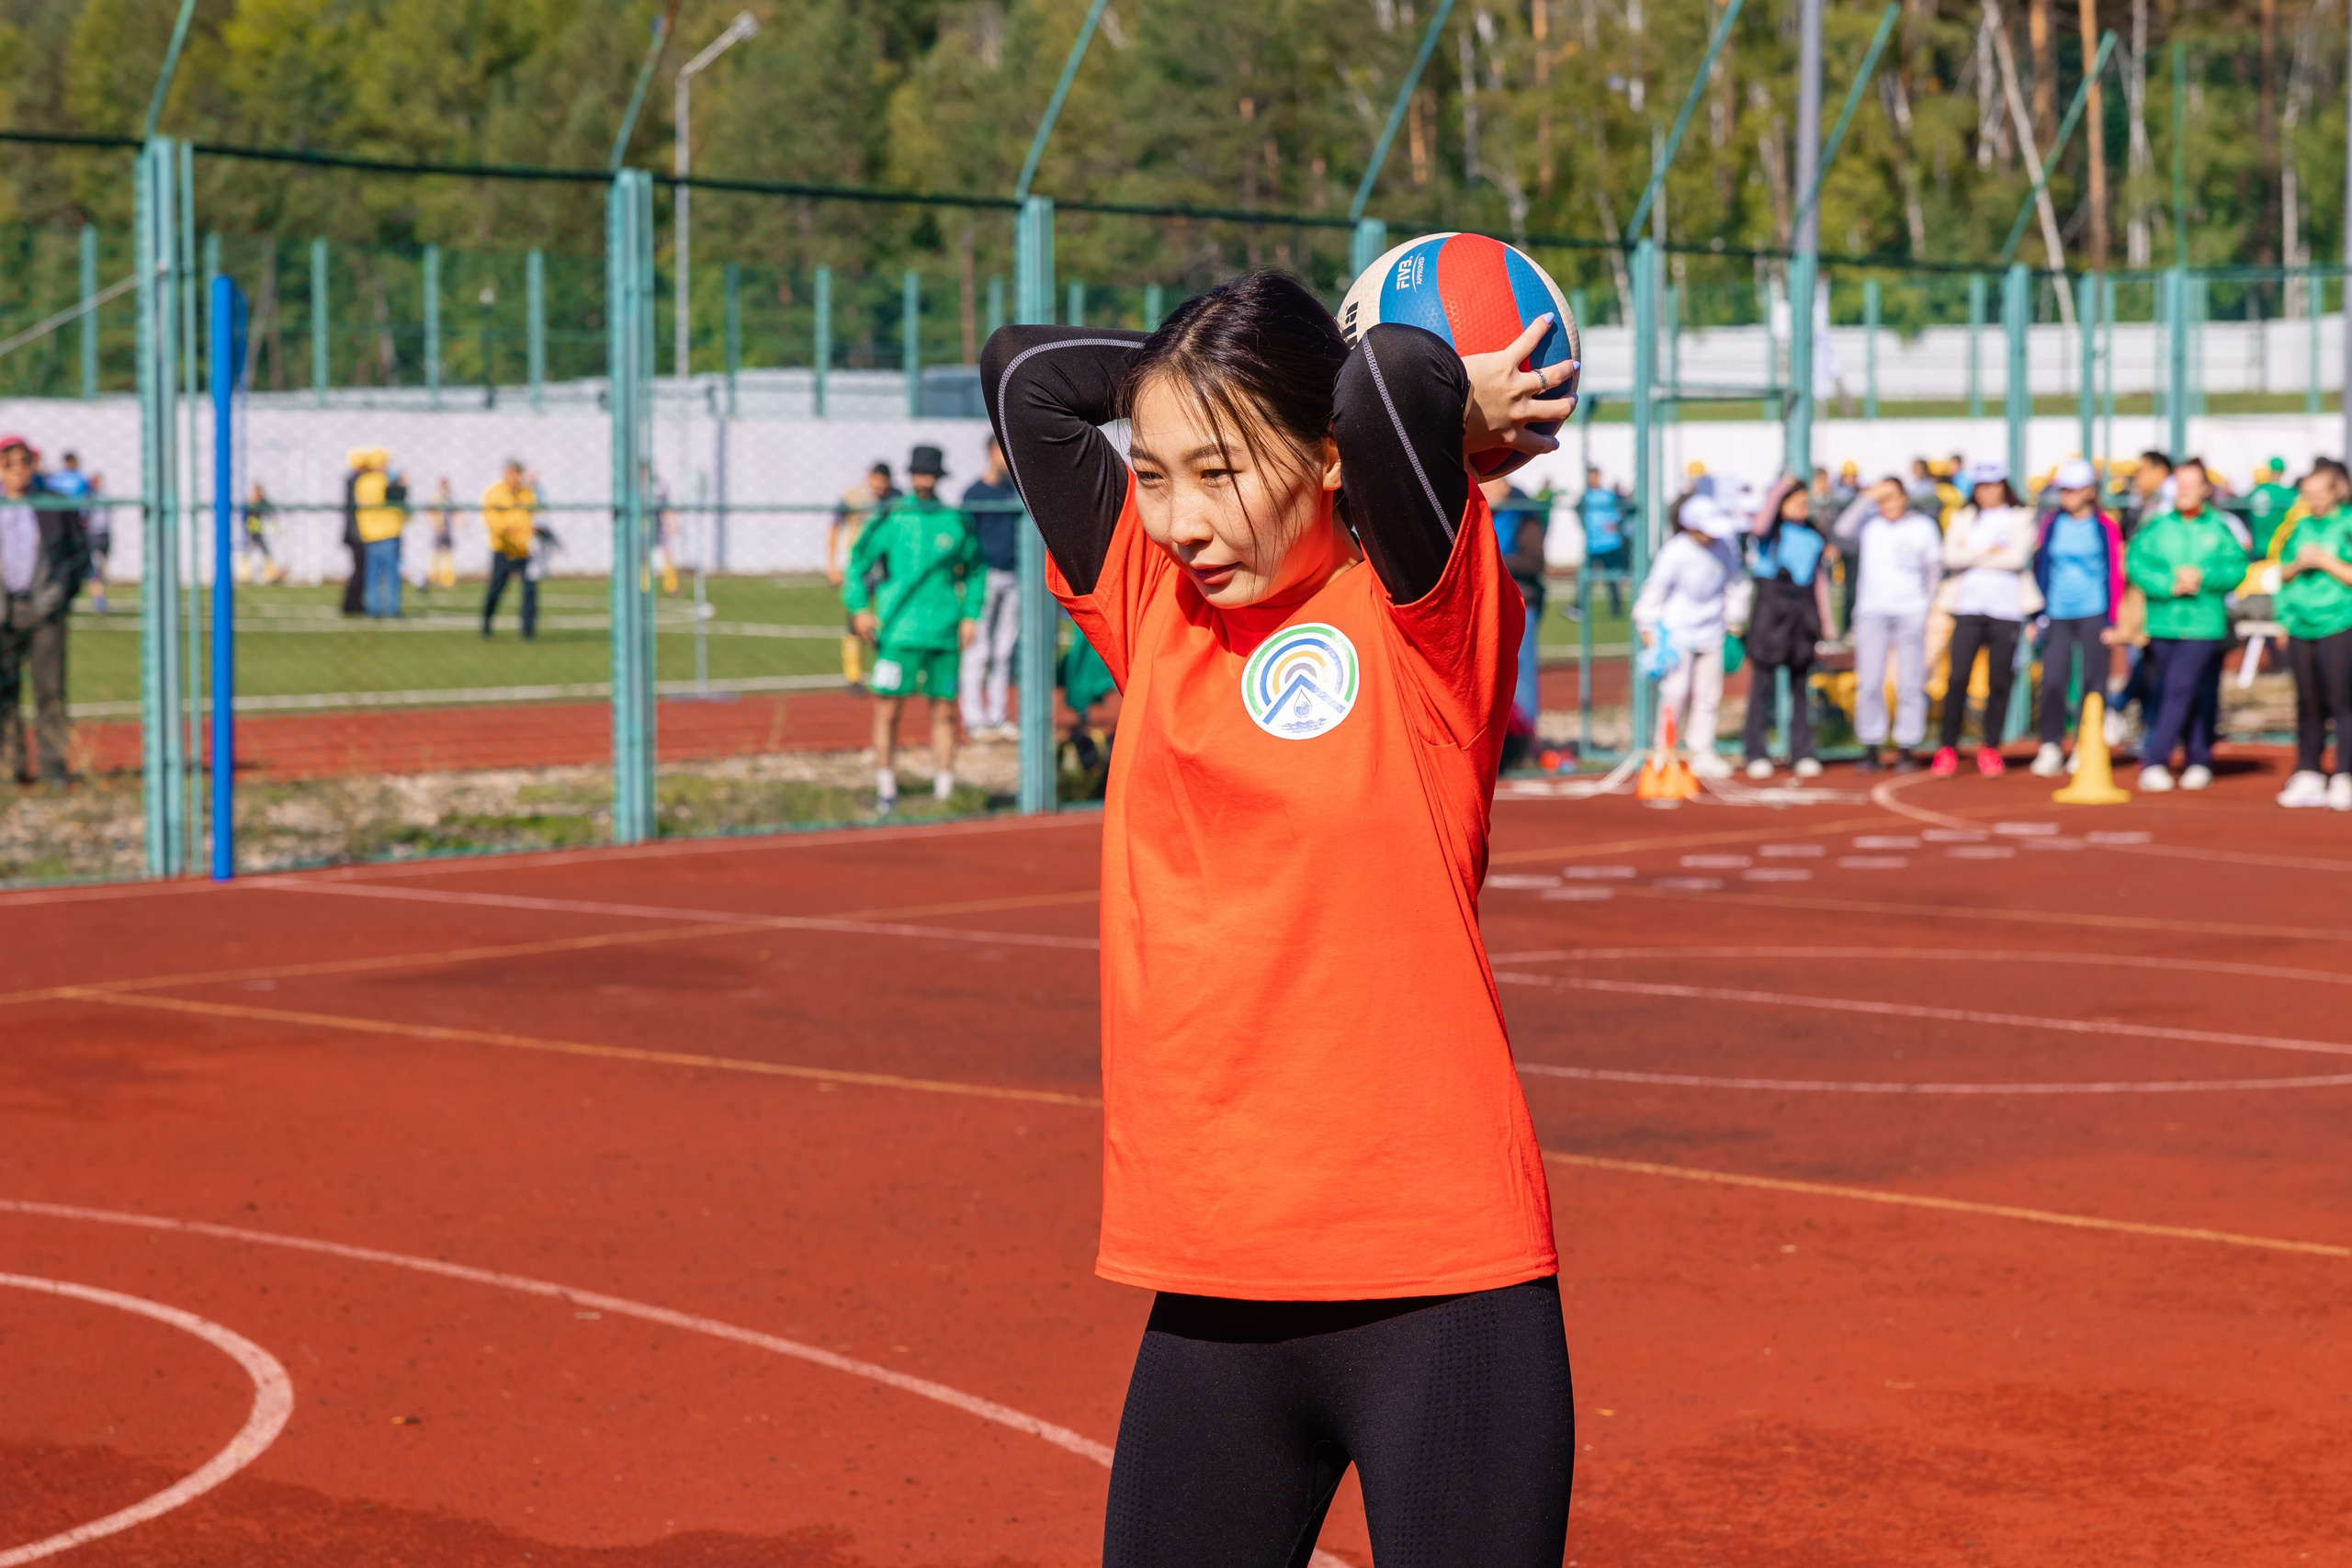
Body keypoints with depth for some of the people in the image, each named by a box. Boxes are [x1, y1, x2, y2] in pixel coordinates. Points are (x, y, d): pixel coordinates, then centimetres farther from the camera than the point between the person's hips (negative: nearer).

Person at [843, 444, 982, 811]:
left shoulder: (955, 522, 8)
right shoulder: (890, 519, 2)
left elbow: (976, 569, 18)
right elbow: (859, 560, 7)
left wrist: (971, 615, 9)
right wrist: (858, 606, -4)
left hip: (944, 633, 2)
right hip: (897, 630, -2)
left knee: (944, 710, 4)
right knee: (887, 708, -3)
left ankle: (945, 788, 10)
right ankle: (886, 787, 7)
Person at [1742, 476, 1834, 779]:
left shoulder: (1814, 535, 15)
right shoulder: (1771, 531, 0)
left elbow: (1820, 578, 18)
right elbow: (1759, 526, -25)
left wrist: (1826, 620, 16)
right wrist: (1779, 489, -20)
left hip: (1803, 610, 5)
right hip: (1770, 612, -5)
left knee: (1801, 686, 7)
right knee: (1763, 683, -4)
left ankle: (1801, 754, 11)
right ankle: (1757, 755, 0)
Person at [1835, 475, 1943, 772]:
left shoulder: (1924, 526, 9)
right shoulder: (1868, 524, 6)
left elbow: (1934, 568, 13)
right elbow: (1843, 532, -14)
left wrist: (1925, 603, 4)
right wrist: (1866, 498, -11)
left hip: (1911, 613, 0)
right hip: (1871, 612, 0)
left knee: (1910, 683, -1)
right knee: (1869, 683, -3)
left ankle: (1906, 749, 4)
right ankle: (1872, 749, 3)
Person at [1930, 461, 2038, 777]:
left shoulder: (2020, 519, 8)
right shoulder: (1963, 518, 15)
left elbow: (2017, 558, -9)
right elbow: (1951, 556, -2)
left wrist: (1971, 558, -4)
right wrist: (1988, 552, -9)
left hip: (2006, 610, -1)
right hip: (1969, 608, 1)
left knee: (1999, 682, -1)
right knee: (1958, 678, -8)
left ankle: (1990, 748, 9)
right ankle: (1947, 748, -2)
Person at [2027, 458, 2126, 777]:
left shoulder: (2105, 527, 1)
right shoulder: (2051, 525, 9)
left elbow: (2115, 575, 1)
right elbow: (2040, 568, 12)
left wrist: (2111, 621, -3)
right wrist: (2039, 614, 6)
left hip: (2093, 615, -2)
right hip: (2057, 616, 2)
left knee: (2093, 681, 0)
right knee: (2052, 679, -6)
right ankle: (2050, 748, -2)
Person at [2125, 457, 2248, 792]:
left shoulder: (2218, 529, 3)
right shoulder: (2157, 527, 4)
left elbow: (2237, 567, -3)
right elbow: (2135, 562, -5)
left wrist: (2202, 577, -17)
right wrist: (2170, 585, -16)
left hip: (2204, 623, -2)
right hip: (2162, 622, 2)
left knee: (2179, 689, -13)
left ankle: (2154, 761, -13)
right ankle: (2198, 761, 23)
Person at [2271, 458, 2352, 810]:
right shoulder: (2300, 526, 14)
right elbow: (2282, 575, 19)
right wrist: (2297, 566, -1)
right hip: (2300, 625, 5)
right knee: (2308, 702, 7)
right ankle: (2308, 775, 12)